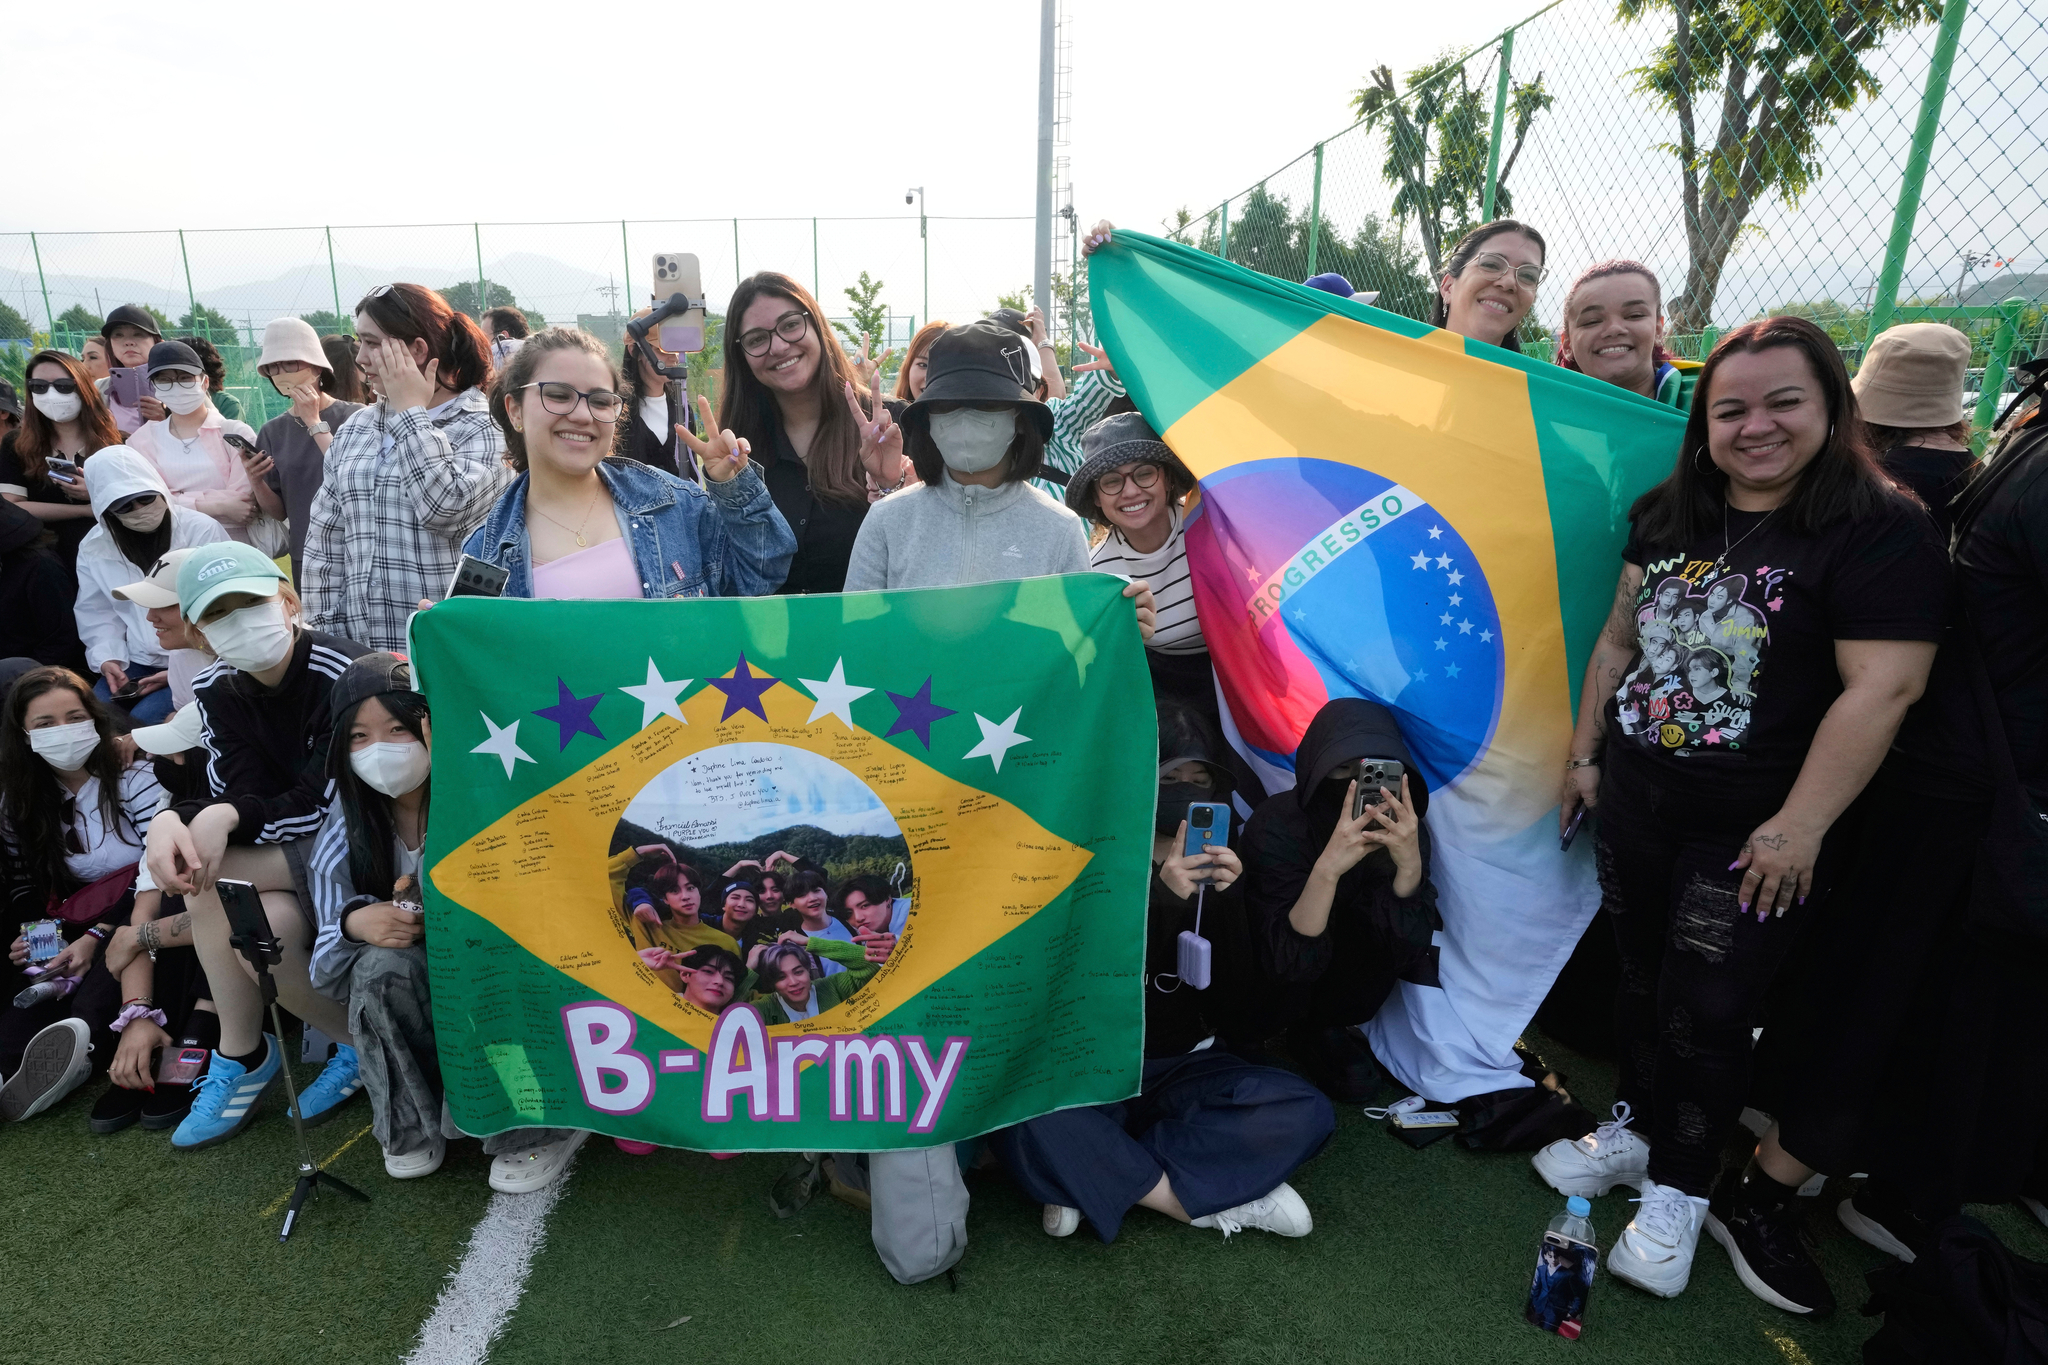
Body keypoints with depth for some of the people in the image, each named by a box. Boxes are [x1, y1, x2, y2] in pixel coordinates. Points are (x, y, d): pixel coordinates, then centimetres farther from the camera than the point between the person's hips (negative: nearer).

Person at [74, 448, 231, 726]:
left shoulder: (203, 531, -9)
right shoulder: (94, 547, 6)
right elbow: (97, 614, 12)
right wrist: (107, 658, -7)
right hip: (134, 665, 5)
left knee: (143, 722, -24)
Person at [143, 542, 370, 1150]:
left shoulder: (340, 673, -19)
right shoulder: (218, 690, 2)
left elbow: (328, 804, -19)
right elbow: (235, 799, -6)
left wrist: (227, 818, -29)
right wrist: (173, 821, -26)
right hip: (291, 857, 6)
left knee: (210, 883, -22)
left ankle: (241, 1054, 3)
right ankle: (361, 1041, 0)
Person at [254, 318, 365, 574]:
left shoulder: (354, 417, -6)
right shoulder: (273, 431, 8)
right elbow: (279, 510, 9)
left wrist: (314, 423, -13)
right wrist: (257, 481, -10)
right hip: (305, 559, 4)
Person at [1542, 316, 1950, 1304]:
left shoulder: (1881, 531, -12)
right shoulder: (1669, 516, 7)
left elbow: (1881, 688, -18)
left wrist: (1798, 827, -19)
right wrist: (1584, 753, 11)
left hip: (1749, 841, -5)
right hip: (1634, 811, 5)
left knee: (1705, 1016, 6)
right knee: (1640, 984, 18)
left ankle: (1679, 1189, 27)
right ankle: (1641, 1128, 40)